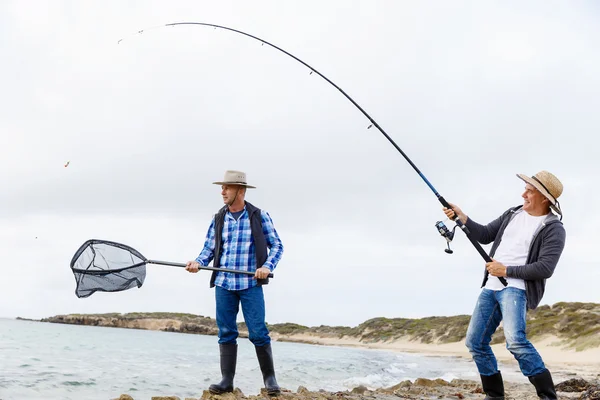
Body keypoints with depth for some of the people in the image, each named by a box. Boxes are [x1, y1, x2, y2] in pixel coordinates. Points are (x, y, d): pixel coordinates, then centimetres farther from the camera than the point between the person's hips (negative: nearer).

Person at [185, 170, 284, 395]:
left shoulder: (259, 216, 0)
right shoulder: (218, 219, 8)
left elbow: (276, 245, 2)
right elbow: (209, 248, 10)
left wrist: (267, 266, -14)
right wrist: (198, 263, -10)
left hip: (251, 284, -3)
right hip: (224, 284, 3)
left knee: (258, 333, -5)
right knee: (226, 333, 4)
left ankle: (270, 378, 8)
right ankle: (227, 381, 9)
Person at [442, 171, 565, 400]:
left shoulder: (553, 229, -7)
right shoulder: (513, 214, 15)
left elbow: (545, 269, -16)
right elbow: (485, 235, 17)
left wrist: (507, 271, -14)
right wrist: (462, 217, 5)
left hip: (516, 288, -8)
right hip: (491, 287, 8)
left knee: (515, 340, -29)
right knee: (475, 342, 7)